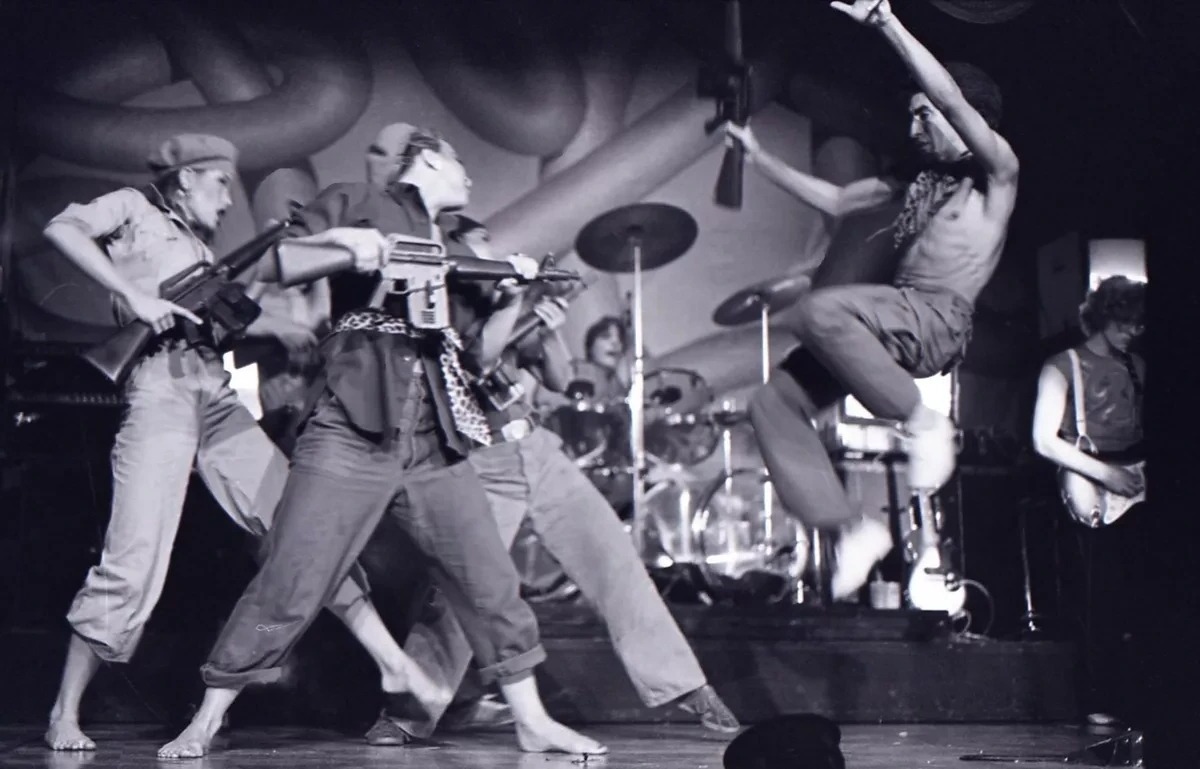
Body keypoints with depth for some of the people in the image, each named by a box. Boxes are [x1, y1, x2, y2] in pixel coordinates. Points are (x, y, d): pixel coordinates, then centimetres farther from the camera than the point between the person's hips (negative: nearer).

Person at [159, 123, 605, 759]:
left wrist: (513, 298, 11)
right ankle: (204, 724, 4)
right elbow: (266, 269, 2)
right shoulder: (358, 204, 9)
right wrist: (336, 238, -13)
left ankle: (532, 723, 16)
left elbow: (475, 351, 26)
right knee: (289, 587, -7)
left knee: (492, 585, 5)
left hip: (434, 444, 6)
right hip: (352, 432, -6)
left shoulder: (454, 249, 26)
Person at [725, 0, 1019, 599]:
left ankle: (923, 422, -18)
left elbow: (950, 97, -12)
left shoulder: (995, 173, 4)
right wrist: (759, 158, 27)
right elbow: (835, 201, 32)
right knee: (773, 402, -8)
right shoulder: (918, 180, 27)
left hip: (938, 319, -8)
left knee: (820, 310, -34)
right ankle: (851, 528, -7)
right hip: (893, 320, 8)